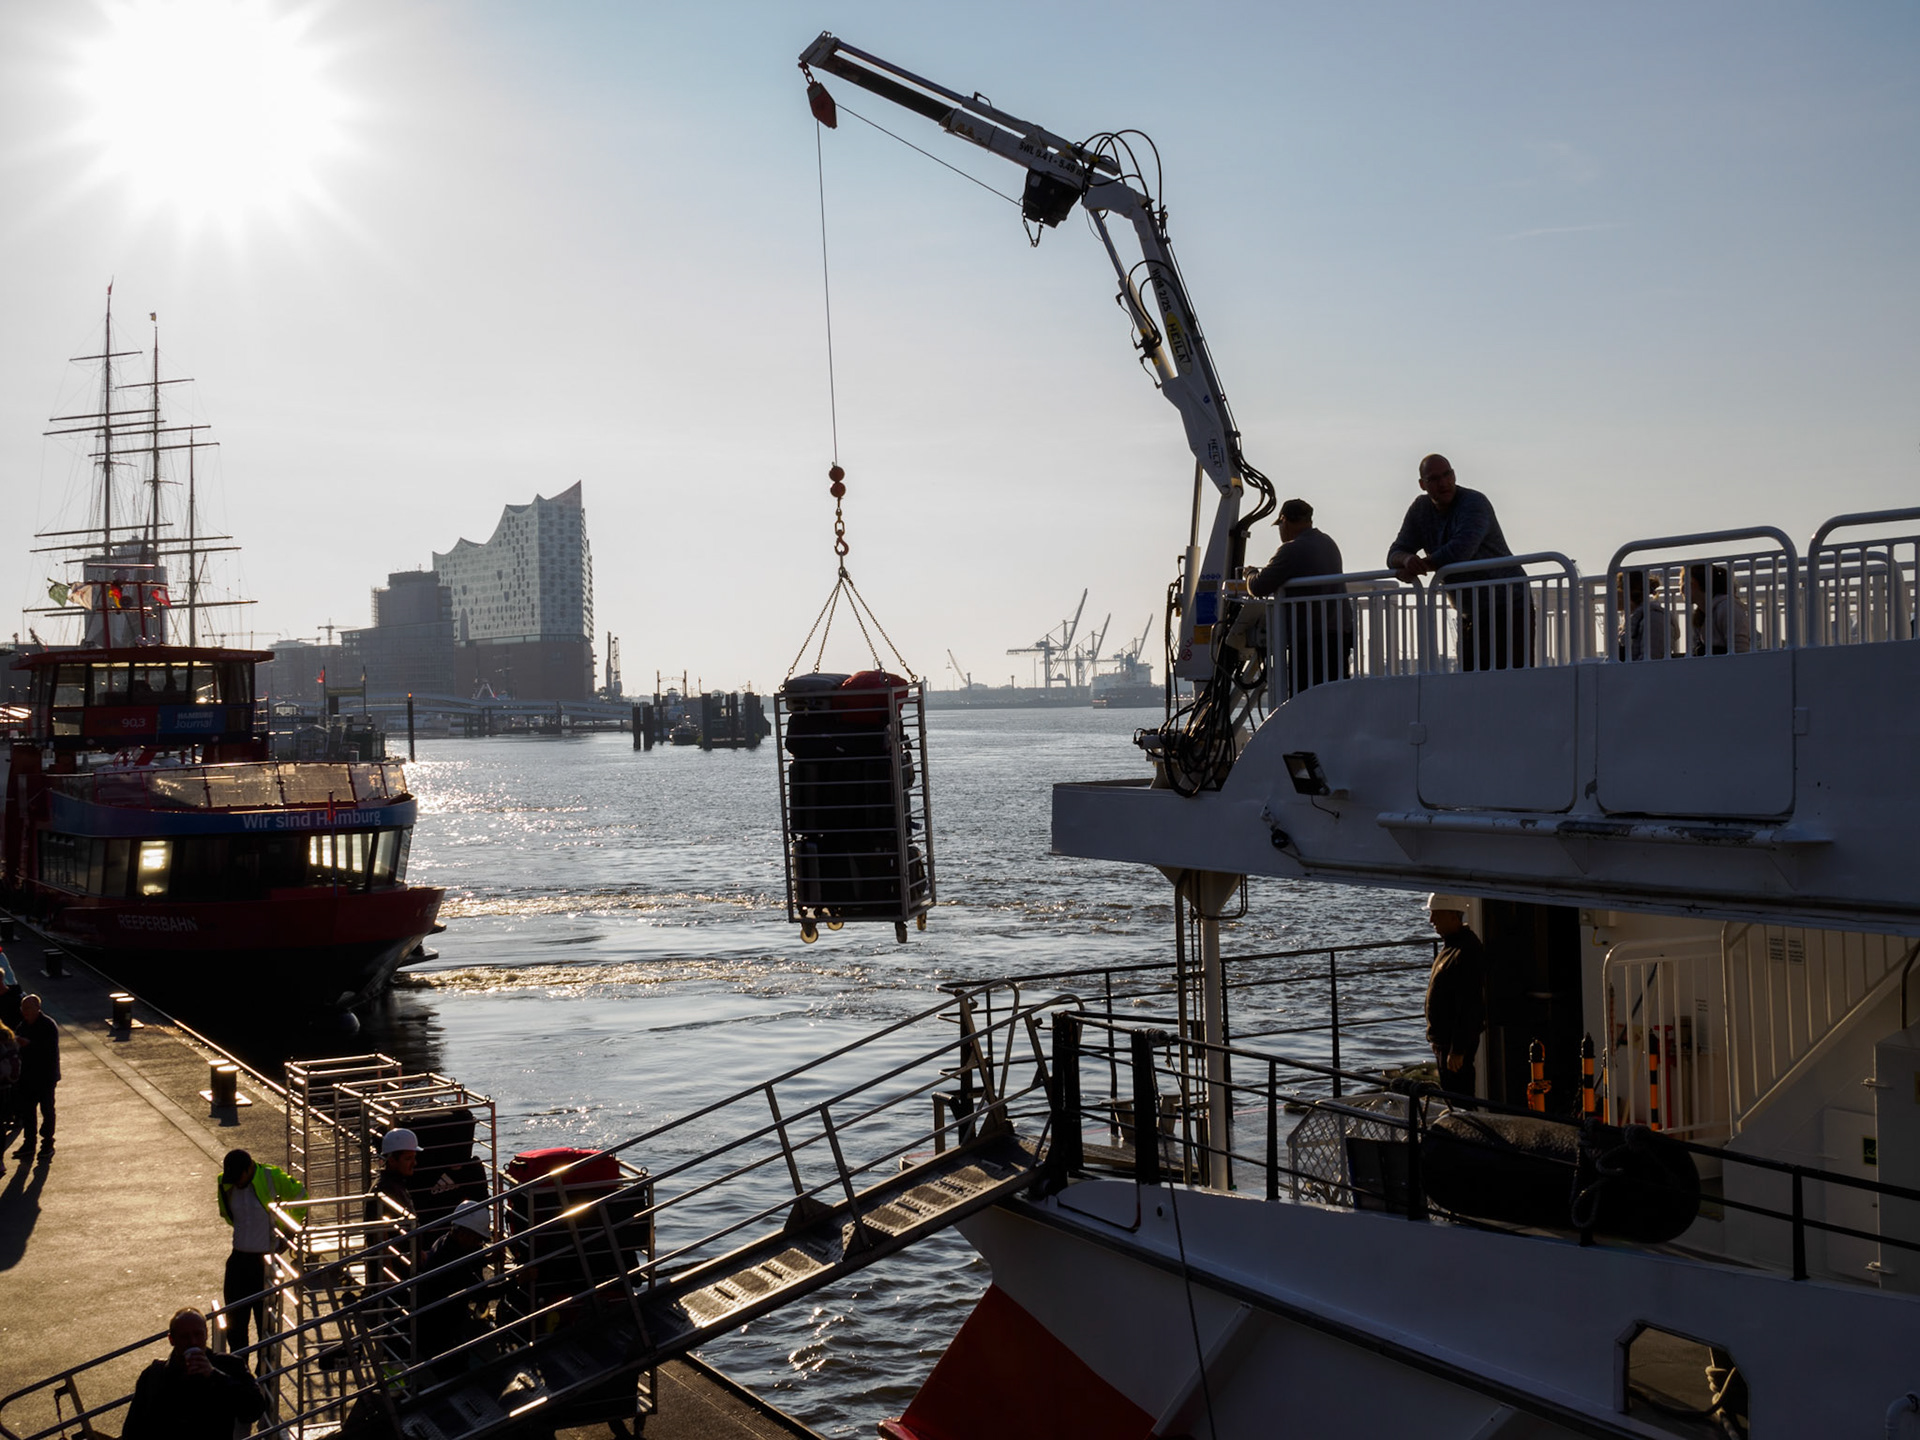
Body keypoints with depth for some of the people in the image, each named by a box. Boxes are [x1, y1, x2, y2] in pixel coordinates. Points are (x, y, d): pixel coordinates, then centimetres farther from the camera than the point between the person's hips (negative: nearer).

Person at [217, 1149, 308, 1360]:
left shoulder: (272, 1177, -13)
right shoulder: (225, 1184, -1)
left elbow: (300, 1197, 3)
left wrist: (285, 1232, 5)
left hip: (265, 1261, -4)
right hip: (239, 1259, 4)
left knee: (265, 1321, 2)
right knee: (235, 1320, 10)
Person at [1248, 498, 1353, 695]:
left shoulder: (1292, 550, -13)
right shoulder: (1327, 542, 15)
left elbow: (1259, 587, -12)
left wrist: (1250, 575, 11)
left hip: (1310, 639, -9)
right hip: (1341, 633, 9)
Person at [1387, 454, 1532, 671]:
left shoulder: (1474, 503, -13)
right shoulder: (1420, 510, 7)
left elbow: (1461, 549, -28)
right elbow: (1395, 554, 4)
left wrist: (1417, 567, -18)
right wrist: (1408, 559, -22)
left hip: (1509, 608, -6)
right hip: (1471, 616, 7)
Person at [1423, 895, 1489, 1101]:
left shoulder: (1466, 952, -22)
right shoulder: (1450, 945, 12)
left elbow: (1468, 1006, -25)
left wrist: (1457, 1050, -24)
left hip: (1458, 1041, -11)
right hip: (1444, 1038, 11)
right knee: (1449, 1094, 18)